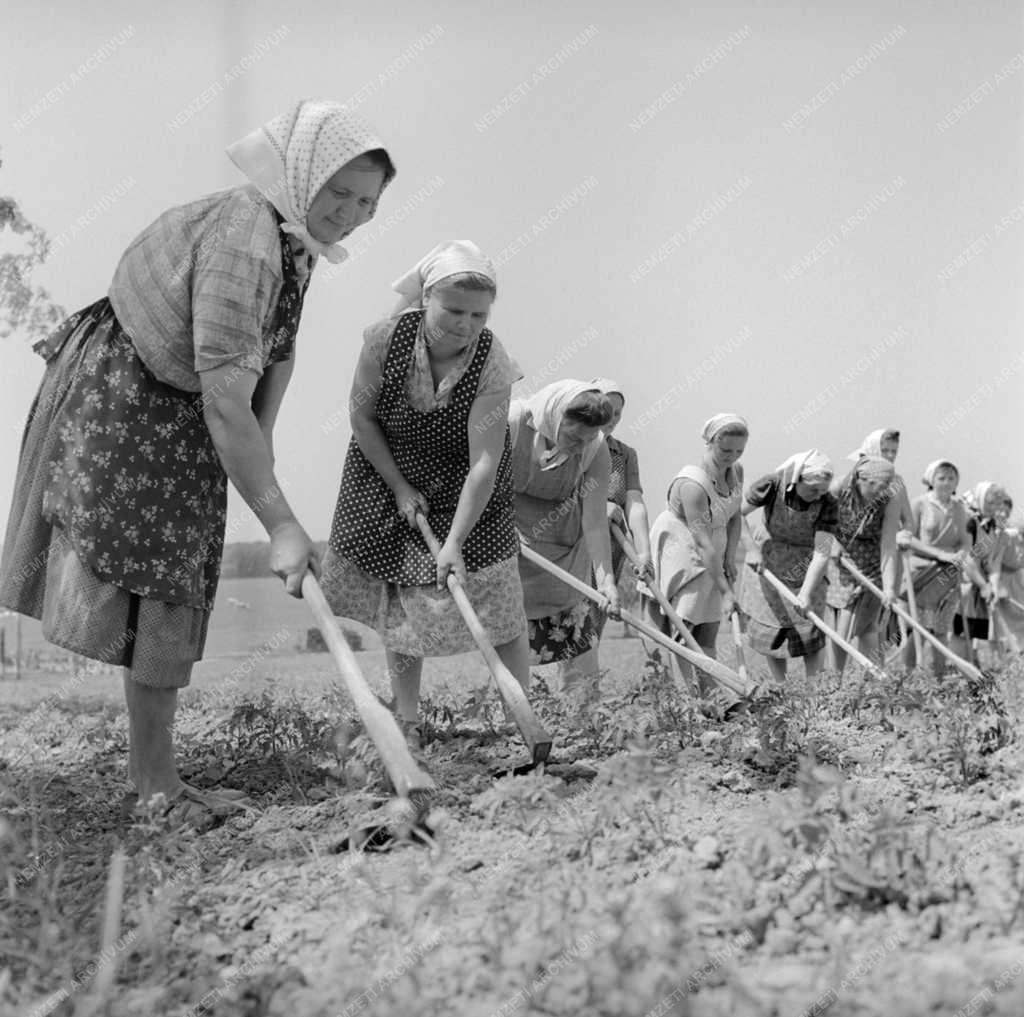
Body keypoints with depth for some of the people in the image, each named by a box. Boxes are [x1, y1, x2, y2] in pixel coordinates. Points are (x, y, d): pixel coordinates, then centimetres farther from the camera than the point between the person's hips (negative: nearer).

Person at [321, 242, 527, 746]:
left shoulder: (492, 364, -28)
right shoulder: (387, 337, -25)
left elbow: (484, 462, -31)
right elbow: (362, 417, -11)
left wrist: (455, 542, -37)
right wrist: (400, 488, -12)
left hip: (463, 485, -1)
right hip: (387, 470, 2)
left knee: (493, 591, -6)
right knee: (397, 599, 5)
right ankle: (407, 722, 16)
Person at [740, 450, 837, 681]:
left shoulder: (827, 504, -23)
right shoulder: (771, 487, -23)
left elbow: (821, 554, -25)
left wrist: (805, 594, -34)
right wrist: (752, 548, -19)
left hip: (805, 571, -1)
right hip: (768, 564, 1)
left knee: (809, 630, -6)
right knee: (767, 628, 5)